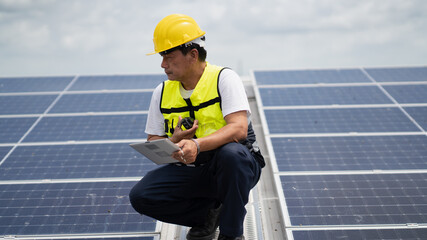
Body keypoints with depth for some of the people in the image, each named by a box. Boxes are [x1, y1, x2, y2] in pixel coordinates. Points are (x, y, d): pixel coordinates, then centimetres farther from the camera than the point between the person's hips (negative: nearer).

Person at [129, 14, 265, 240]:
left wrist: (197, 145, -41)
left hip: (230, 168, -4)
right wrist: (174, 141, -18)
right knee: (140, 197, -18)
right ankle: (209, 211, 4)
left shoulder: (224, 79, -11)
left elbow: (238, 128, -24)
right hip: (190, 170, 4)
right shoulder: (162, 92, 4)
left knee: (231, 153, -39)